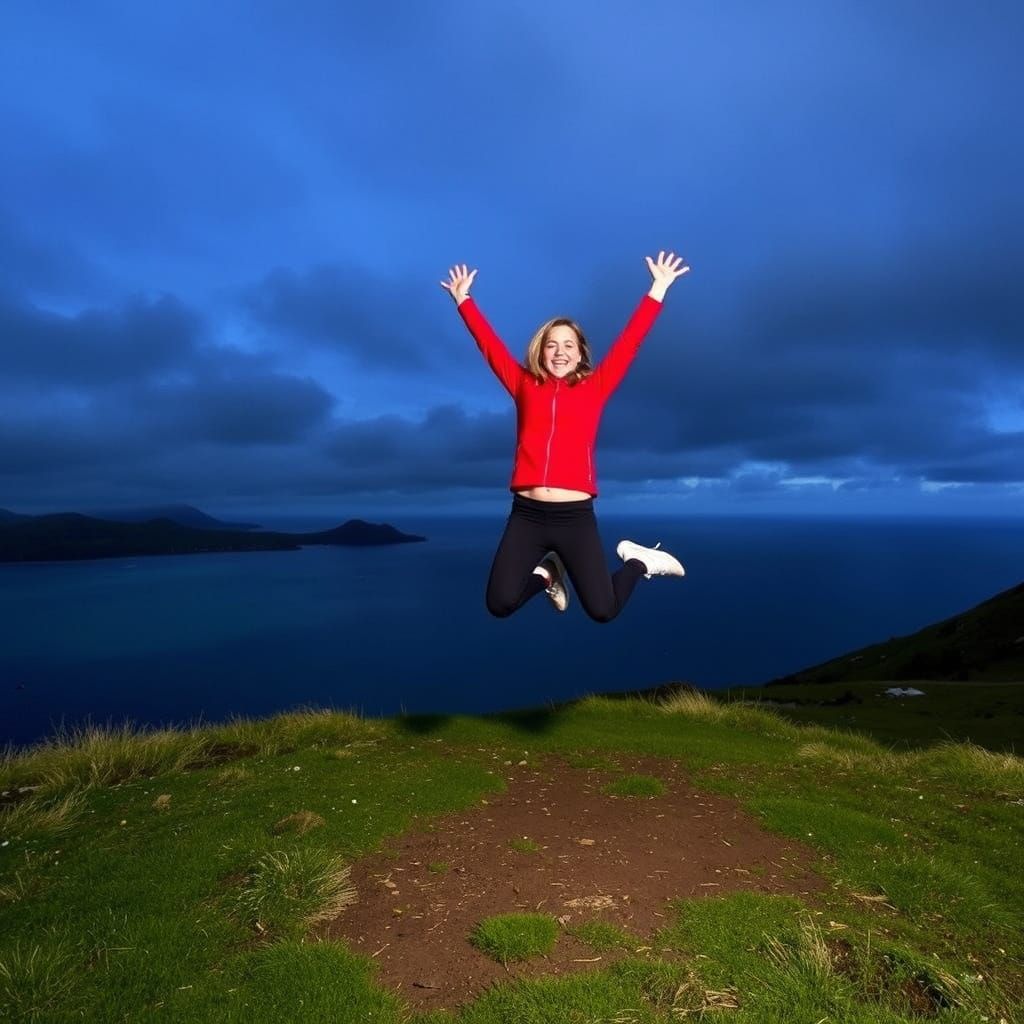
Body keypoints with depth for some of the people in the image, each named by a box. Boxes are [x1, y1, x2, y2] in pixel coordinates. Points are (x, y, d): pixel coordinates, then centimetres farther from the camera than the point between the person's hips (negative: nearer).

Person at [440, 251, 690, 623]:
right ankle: (547, 574, 29)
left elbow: (629, 342, 8)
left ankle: (637, 561, 29)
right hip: (526, 514, 2)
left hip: (576, 516, -1)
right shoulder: (525, 386, 11)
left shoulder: (594, 388, 9)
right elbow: (490, 344, 15)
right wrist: (462, 299, 18)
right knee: (499, 604, -3)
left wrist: (659, 288, 8)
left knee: (602, 610, -3)